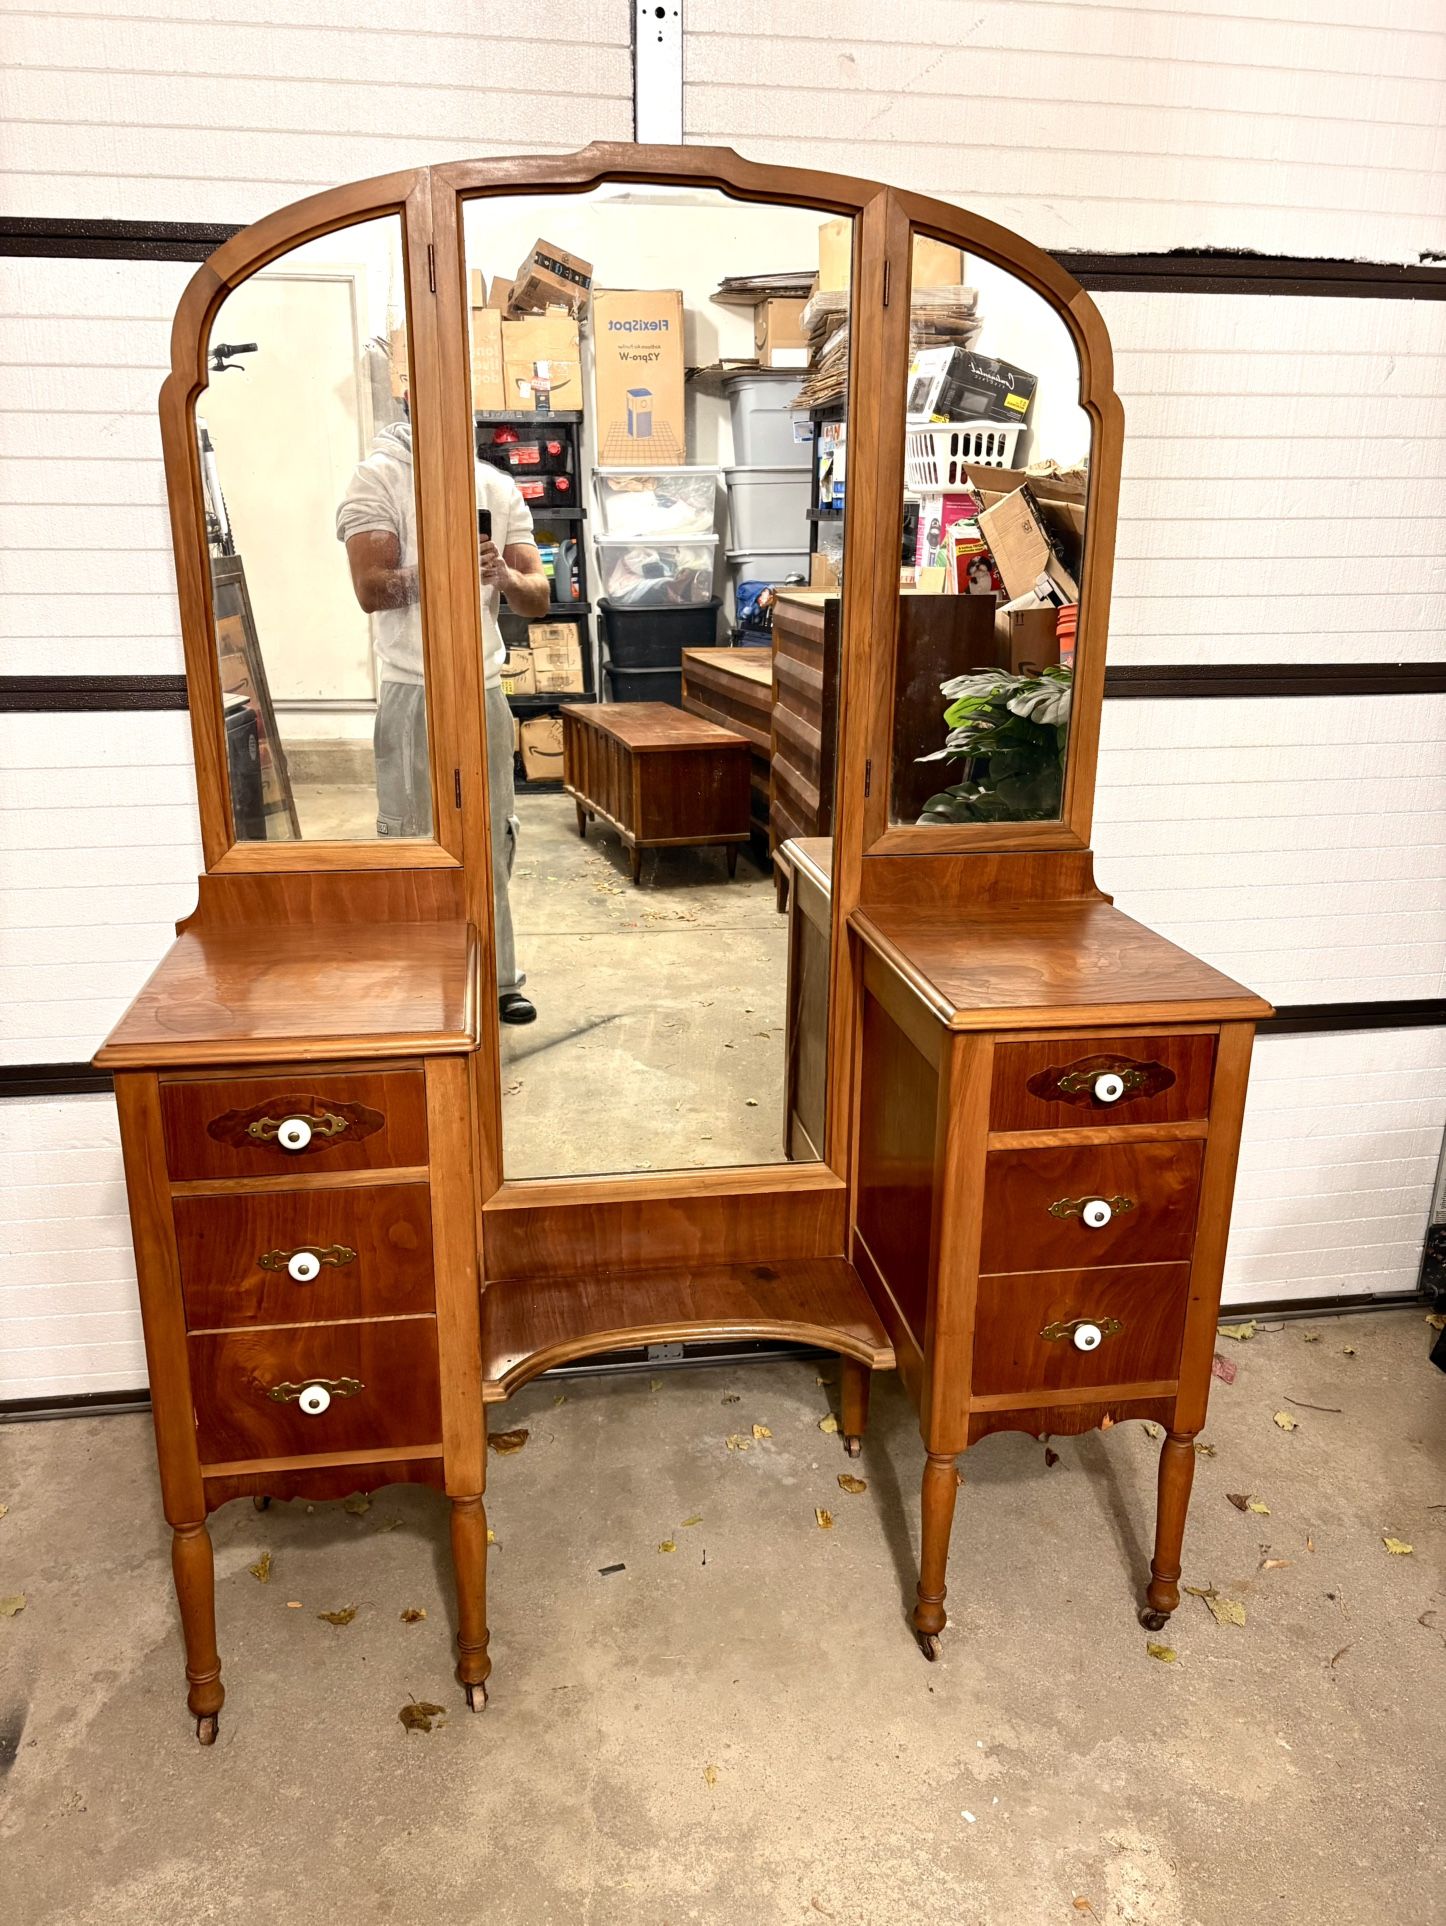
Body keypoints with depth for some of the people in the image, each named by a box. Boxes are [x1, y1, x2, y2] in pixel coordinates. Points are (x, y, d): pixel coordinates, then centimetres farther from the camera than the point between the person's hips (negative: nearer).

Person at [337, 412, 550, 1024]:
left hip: (484, 688, 5)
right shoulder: (378, 478, -3)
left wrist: (504, 576, -17)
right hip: (414, 692, -4)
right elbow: (371, 587, -14)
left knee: (493, 838, 9)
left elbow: (538, 598, 5)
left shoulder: (498, 487, 10)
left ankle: (496, 978, 21)